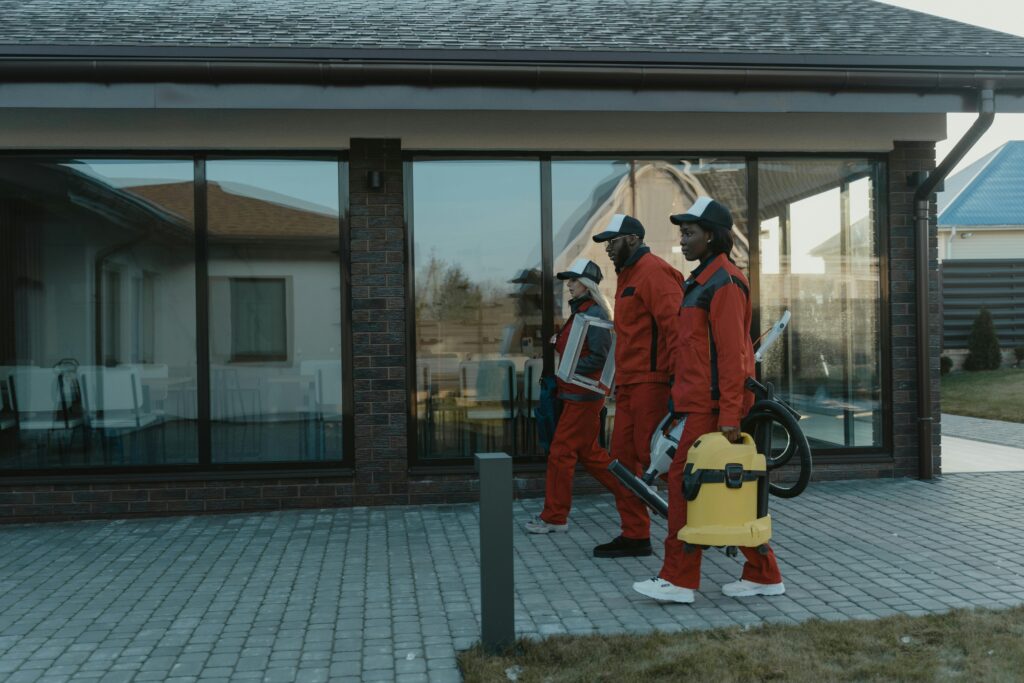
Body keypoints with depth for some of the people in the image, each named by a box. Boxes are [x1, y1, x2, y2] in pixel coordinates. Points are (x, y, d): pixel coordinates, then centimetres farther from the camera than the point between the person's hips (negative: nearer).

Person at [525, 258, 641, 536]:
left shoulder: (593, 314, -14)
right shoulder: (579, 311, 16)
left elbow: (599, 357, -19)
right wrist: (558, 343, 8)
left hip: (583, 395, -10)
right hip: (578, 395, 10)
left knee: (561, 452, -5)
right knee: (589, 453, 15)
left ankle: (554, 518, 3)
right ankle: (629, 496, 24)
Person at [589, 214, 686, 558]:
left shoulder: (652, 271, -9)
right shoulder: (628, 276, 23)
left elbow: (674, 323, -20)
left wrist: (676, 375, -26)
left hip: (651, 381, -10)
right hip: (630, 384, 10)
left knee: (653, 458, -9)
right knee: (624, 457, 10)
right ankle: (634, 535, 17)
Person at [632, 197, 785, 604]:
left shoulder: (725, 283, -13)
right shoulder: (705, 280, 19)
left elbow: (731, 353, -19)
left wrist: (729, 414, -21)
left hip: (714, 406, -10)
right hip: (704, 403, 10)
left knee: (685, 480, -6)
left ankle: (679, 580, 3)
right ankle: (764, 576, 18)